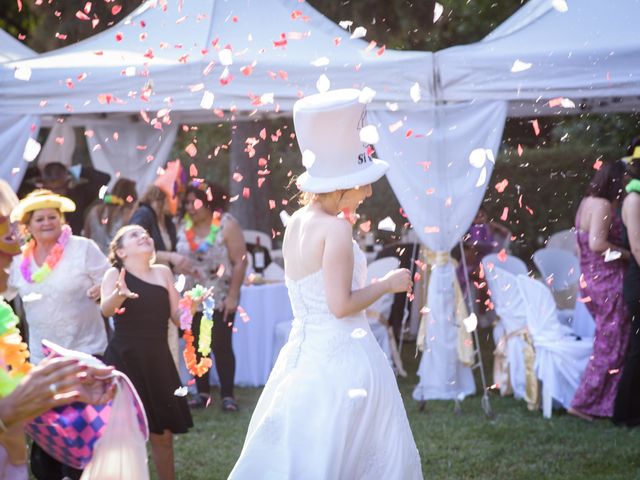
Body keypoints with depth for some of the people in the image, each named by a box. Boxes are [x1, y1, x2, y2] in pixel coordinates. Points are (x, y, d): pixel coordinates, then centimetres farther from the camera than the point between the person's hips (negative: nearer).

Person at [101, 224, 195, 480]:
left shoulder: (163, 272, 8)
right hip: (125, 358, -4)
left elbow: (177, 317, 9)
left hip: (158, 359, 4)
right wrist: (119, 294, -43)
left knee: (163, 432, 10)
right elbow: (106, 309, -22)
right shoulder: (115, 274, -3)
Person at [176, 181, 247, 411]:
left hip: (220, 299, -4)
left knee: (221, 346, -3)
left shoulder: (227, 225, -9)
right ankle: (202, 392, 15)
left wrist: (233, 296, -14)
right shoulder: (183, 227, 4)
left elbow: (240, 261, -11)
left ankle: (227, 395, 4)